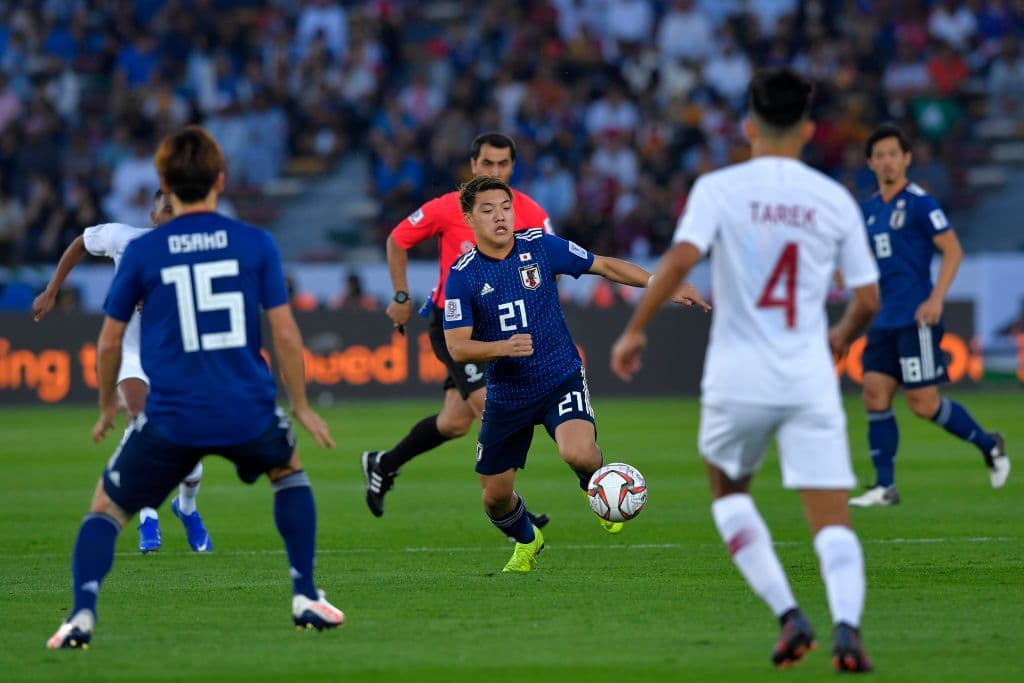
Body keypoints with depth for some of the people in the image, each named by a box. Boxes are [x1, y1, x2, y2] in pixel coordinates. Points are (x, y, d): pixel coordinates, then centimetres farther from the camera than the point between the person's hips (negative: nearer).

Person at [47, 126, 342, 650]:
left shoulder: (141, 252, 0)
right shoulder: (256, 244, 0)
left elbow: (109, 342, 7)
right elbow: (285, 335, 1)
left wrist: (107, 408, 24)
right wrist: (301, 406, 15)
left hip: (172, 420, -1)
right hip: (248, 413, 1)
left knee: (107, 506, 17)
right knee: (288, 470, 33)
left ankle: (83, 612, -7)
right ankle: (306, 597, 26)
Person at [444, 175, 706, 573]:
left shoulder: (541, 246, -6)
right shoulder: (462, 277, -8)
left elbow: (606, 267, 3)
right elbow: (457, 347, -12)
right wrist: (504, 348, -30)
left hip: (561, 379, -1)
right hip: (506, 396, 1)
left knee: (578, 453, -30)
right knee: (496, 496, 6)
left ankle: (597, 483, 8)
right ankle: (527, 542, 41)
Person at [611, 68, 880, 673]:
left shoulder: (720, 189, -1)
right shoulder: (835, 199, 6)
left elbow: (682, 259, -16)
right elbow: (868, 300, 8)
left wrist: (635, 329, -6)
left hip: (738, 377, -1)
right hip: (810, 378, 1)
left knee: (728, 488, 22)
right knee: (832, 518, 0)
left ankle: (788, 615, 6)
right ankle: (847, 625, -25)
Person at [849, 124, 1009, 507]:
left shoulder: (919, 203, -8)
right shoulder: (870, 210, 13)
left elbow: (953, 250, -11)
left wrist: (935, 300, -19)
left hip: (916, 319, -7)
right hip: (885, 320, 7)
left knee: (924, 404, -6)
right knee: (875, 395, -2)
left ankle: (989, 445, 16)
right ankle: (884, 487, 1)